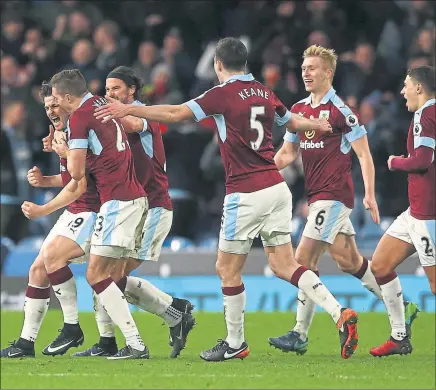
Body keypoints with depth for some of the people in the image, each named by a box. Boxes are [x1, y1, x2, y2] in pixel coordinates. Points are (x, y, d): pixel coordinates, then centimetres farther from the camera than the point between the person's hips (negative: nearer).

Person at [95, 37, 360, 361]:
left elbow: (175, 114, -13)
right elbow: (293, 122, 30)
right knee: (283, 264, 8)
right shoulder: (264, 93, 12)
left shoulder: (223, 94, -9)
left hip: (246, 194, -7)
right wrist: (318, 125, 52)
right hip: (276, 187, 7)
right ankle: (340, 313, -7)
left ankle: (235, 343, 14)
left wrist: (128, 110, -5)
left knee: (228, 269, 6)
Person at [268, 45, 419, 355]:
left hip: (334, 195, -8)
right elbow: (287, 153, 16)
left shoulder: (341, 111, -10)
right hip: (317, 197, 8)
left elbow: (364, 154, -9)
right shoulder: (299, 109, 12)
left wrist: (370, 194, -14)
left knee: (305, 259, -12)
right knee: (349, 261, 13)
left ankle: (300, 335, -10)